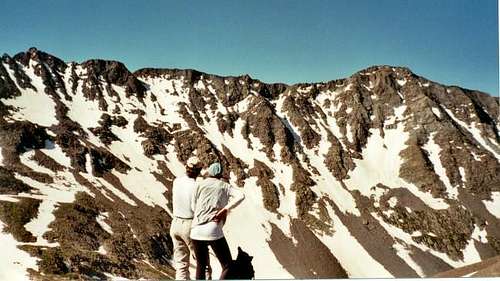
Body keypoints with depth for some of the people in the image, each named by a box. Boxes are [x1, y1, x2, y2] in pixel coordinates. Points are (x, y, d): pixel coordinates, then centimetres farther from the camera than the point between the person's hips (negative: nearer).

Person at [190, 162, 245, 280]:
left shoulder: (200, 184, 11)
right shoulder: (225, 186, 10)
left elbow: (194, 207, 14)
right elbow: (241, 196, -7)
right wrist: (225, 209, -8)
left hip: (196, 231, 3)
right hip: (213, 231, -3)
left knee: (201, 266, 21)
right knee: (228, 266, 6)